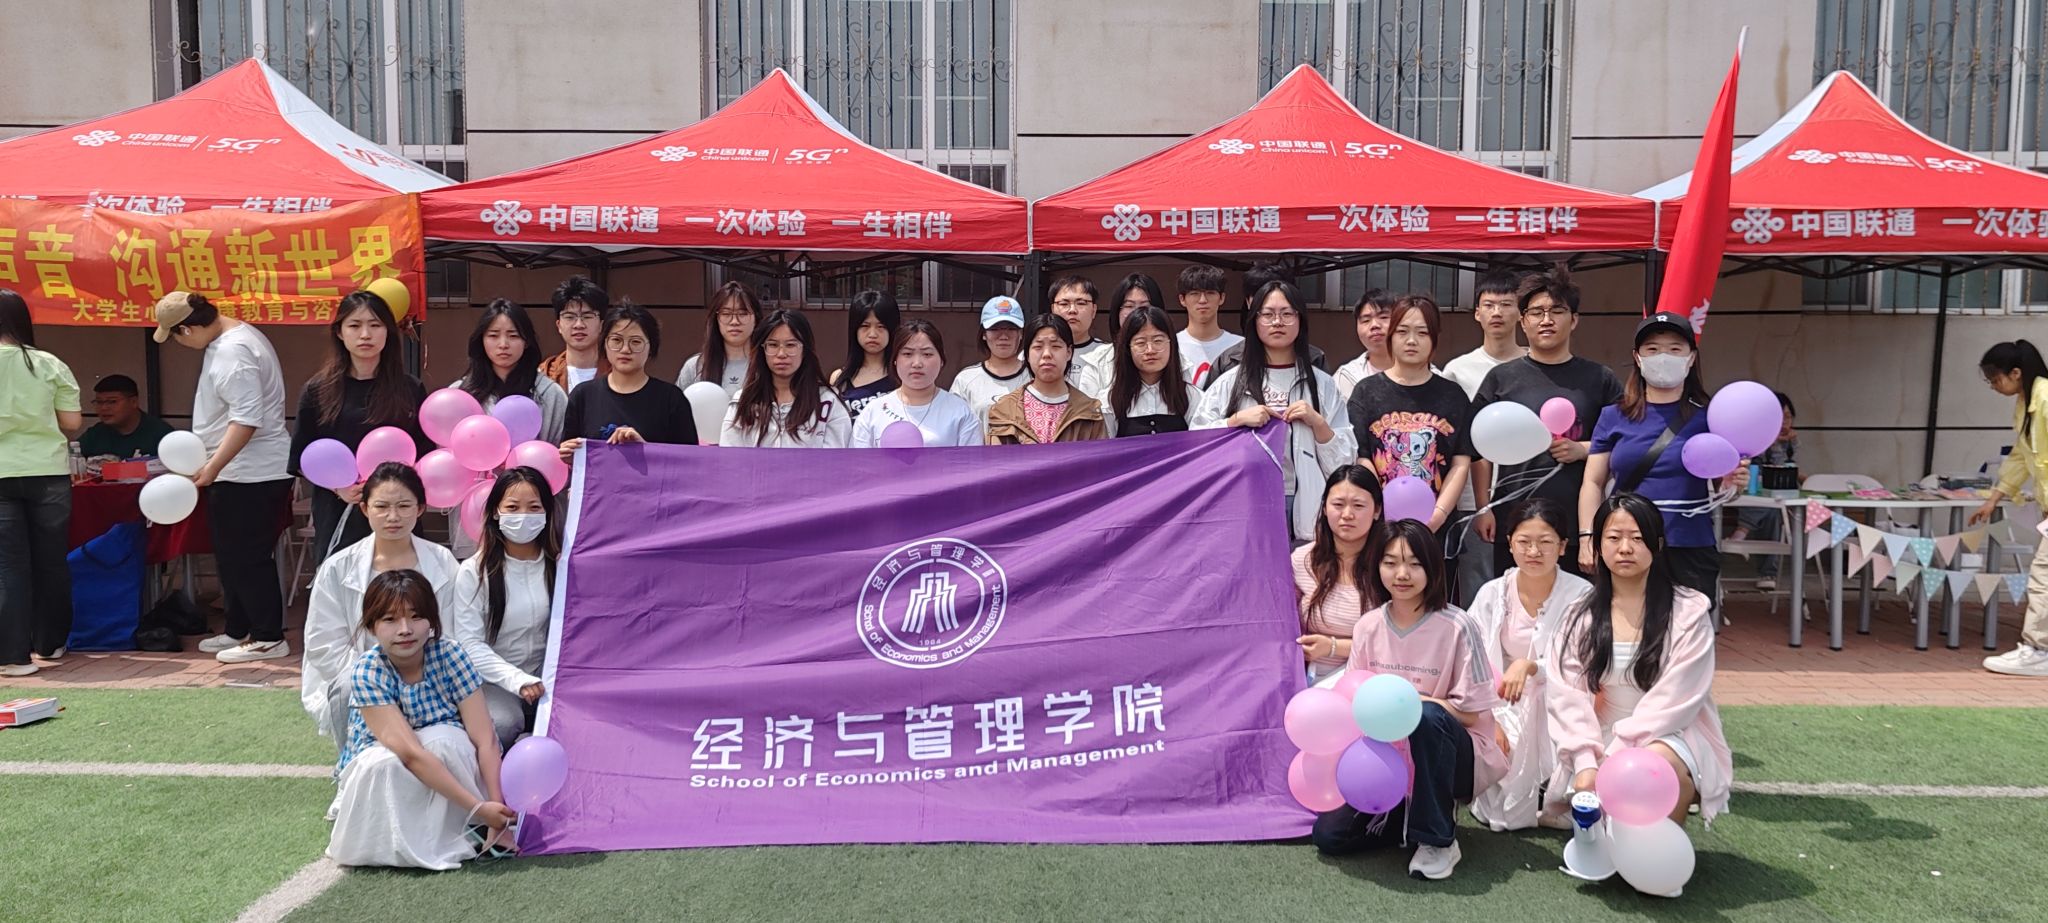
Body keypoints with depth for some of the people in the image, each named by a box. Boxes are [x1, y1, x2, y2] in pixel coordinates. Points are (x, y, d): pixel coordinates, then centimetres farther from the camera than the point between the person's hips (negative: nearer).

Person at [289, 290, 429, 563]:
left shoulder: (409, 389, 6)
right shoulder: (317, 390, 5)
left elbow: (425, 454, 8)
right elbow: (301, 457, 8)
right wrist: (337, 486, -8)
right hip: (338, 517, 0)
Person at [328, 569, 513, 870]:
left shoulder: (448, 654, -19)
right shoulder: (366, 672, -24)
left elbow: (485, 739, -22)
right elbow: (411, 753, -33)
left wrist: (498, 812, -31)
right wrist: (477, 807, -39)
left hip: (444, 757, 1)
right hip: (382, 774, -1)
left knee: (444, 739, -32)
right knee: (383, 764, -35)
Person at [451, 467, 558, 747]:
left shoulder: (561, 563, 2)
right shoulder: (474, 571, -5)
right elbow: (469, 643, -9)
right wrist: (517, 680, -21)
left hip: (549, 679, 2)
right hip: (496, 681, -2)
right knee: (502, 723, -33)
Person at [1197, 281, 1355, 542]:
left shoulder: (1321, 384, 8)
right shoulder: (1230, 382, 7)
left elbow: (1343, 464, 7)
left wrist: (1318, 423, -7)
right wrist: (1237, 420, -9)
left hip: (1302, 508, 1)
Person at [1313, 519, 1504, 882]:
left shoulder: (1456, 628, -15)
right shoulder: (1367, 627, -2)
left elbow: (1470, 714, -13)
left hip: (1450, 754, -4)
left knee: (1427, 716, -38)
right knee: (1328, 834, -13)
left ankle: (1437, 839, -19)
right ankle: (1413, 814, 12)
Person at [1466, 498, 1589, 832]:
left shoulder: (1581, 596, -10)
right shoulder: (1492, 594, -2)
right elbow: (1478, 669, -1)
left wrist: (1529, 666, -29)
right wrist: (1491, 721, -13)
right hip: (1507, 712, 2)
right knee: (1499, 810, -10)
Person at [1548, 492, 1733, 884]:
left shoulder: (1689, 612, -4)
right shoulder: (1581, 616, 6)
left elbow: (1675, 699, -13)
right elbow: (1566, 695, -4)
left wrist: (1618, 755, -20)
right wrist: (1586, 761, -19)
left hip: (1669, 738, -2)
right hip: (1601, 747, 2)